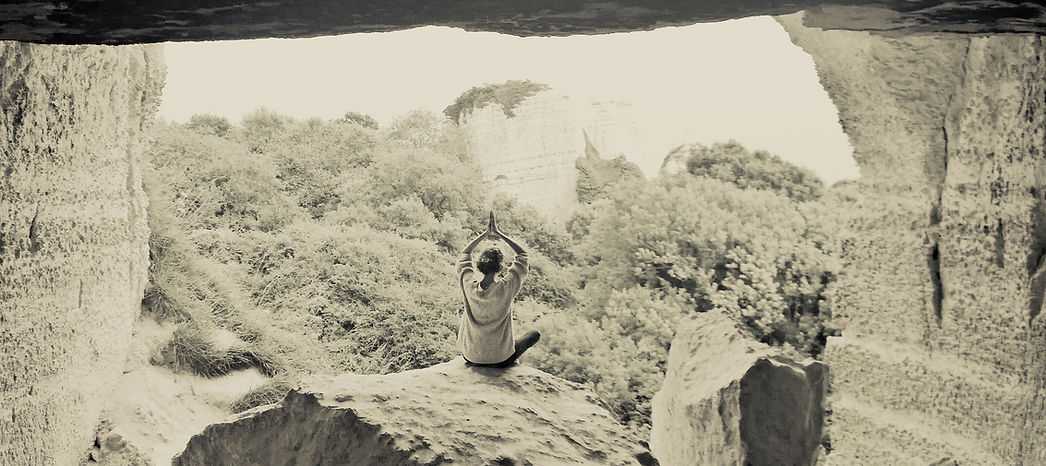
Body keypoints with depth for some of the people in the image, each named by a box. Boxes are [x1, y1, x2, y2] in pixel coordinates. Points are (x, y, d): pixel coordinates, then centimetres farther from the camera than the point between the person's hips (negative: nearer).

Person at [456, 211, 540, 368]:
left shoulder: (469, 286, -14)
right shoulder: (506, 287, -20)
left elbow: (465, 254, 6)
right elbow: (522, 254, -4)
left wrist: (485, 234, 6)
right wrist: (499, 235, -2)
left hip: (471, 358, 2)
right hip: (501, 360, -2)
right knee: (534, 334, 23)